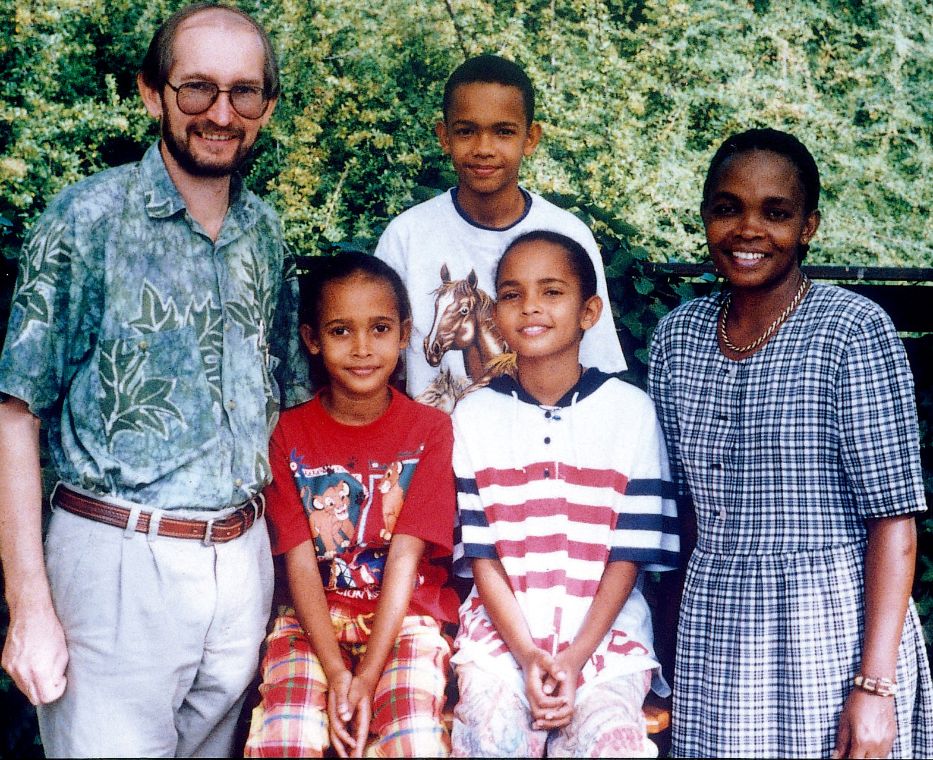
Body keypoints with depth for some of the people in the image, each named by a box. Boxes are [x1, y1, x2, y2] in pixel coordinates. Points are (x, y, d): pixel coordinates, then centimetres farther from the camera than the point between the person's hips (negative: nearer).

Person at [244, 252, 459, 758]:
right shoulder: (291, 433, 3)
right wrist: (336, 673, -19)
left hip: (406, 617, -1)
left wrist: (367, 677, -20)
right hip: (313, 620, 1)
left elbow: (405, 556, -9)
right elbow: (300, 561, -5)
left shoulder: (430, 430, -1)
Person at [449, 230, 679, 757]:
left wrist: (575, 658, -12)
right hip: (502, 629, 1)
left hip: (605, 630, 0)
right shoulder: (475, 416, 4)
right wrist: (528, 655, -12)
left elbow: (629, 555, -1)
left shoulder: (631, 410, 1)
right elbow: (481, 556, 2)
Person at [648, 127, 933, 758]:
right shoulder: (677, 338, 4)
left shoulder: (854, 331, -11)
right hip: (713, 633, 4)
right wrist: (663, 653, 7)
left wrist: (876, 685, -18)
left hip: (835, 631, -4)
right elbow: (680, 509, 10)